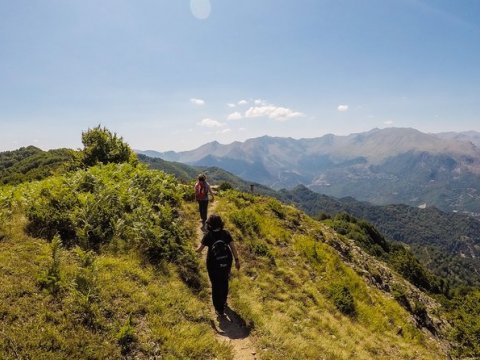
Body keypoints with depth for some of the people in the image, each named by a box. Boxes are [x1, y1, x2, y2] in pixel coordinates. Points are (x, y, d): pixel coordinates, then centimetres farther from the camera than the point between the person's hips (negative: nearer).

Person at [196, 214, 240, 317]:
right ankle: (223, 301, 48)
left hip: (214, 265, -3)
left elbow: (199, 249, -9)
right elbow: (233, 247, -13)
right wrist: (237, 260, -5)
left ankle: (219, 309, 21)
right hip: (226, 263, 3)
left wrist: (198, 249, 15)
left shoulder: (208, 235, -15)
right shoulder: (226, 233, -10)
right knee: (224, 282, 27)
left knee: (216, 286, 13)